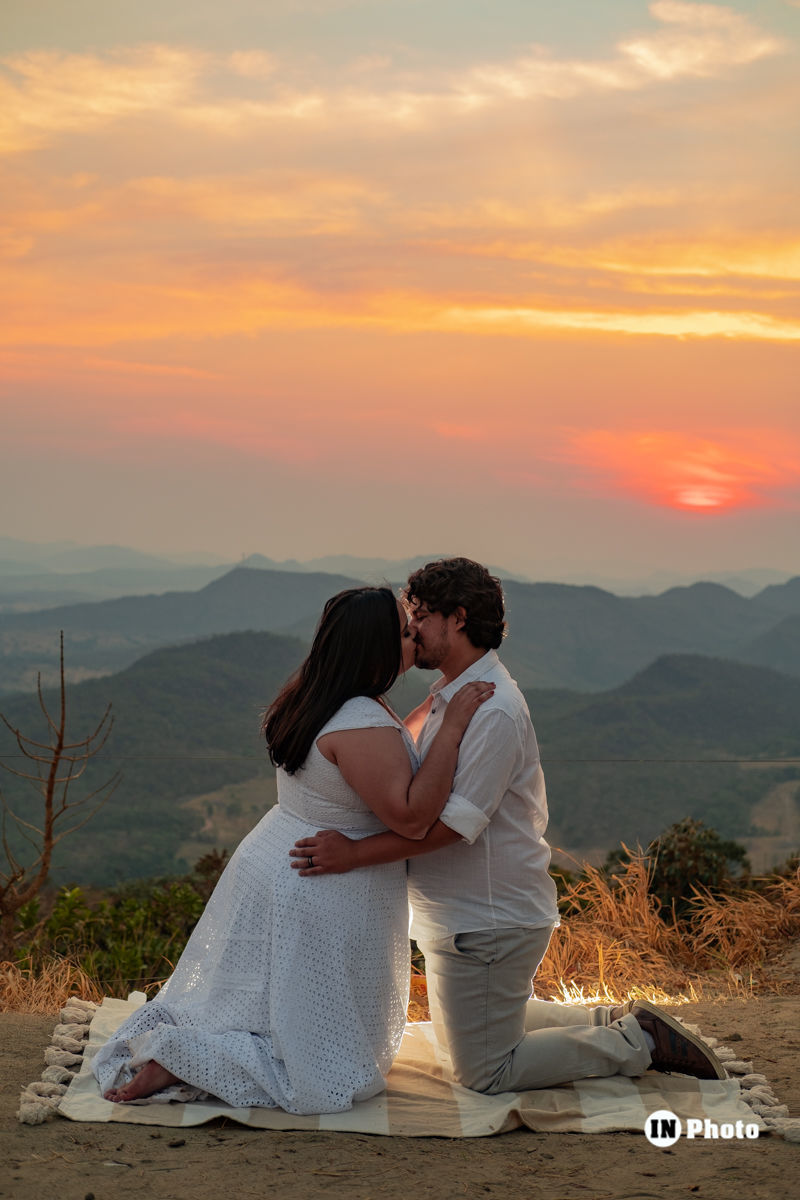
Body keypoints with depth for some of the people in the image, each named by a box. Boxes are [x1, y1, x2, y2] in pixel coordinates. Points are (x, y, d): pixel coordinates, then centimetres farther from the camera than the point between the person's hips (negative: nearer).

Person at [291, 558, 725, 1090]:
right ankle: (611, 1022, 24)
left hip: (489, 922, -10)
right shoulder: (454, 694, 6)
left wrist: (354, 853, -29)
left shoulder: (492, 711, -25)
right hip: (463, 914, 10)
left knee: (485, 1073, 3)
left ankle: (641, 1042, 7)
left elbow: (453, 823, -29)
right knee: (461, 1037, 27)